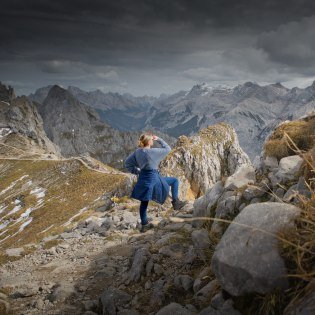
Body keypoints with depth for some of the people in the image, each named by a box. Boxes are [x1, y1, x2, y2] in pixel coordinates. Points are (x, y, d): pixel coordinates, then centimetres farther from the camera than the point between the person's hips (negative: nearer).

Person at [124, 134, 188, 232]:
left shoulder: (137, 152, 1)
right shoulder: (153, 151, -16)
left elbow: (127, 163, 8)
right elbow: (168, 149, -3)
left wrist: (136, 171, 10)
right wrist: (159, 139, 4)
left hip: (143, 179, 6)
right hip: (153, 178, -6)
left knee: (144, 202, 16)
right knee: (175, 180, 12)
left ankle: (144, 224, 26)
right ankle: (176, 202, 15)